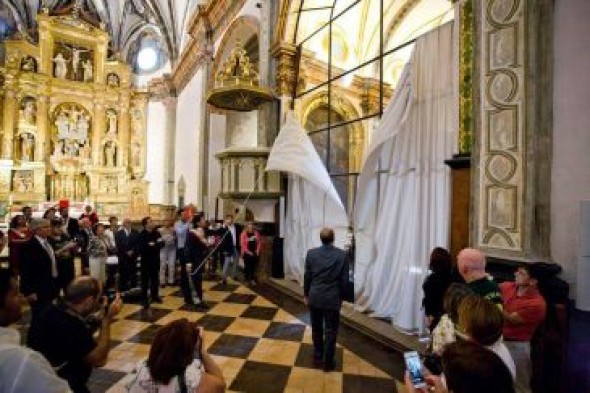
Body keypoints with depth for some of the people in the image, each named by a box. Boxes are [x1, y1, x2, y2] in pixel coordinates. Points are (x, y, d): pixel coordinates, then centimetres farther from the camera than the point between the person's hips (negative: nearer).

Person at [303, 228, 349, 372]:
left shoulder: (311, 253, -8)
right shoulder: (343, 255, -12)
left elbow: (307, 276, -2)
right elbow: (344, 279, -7)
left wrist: (306, 295, 11)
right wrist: (341, 297, 8)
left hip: (315, 297, 2)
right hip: (333, 299, -2)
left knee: (316, 329, 19)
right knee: (330, 331, 12)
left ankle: (317, 357, 34)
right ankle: (328, 363, 22)